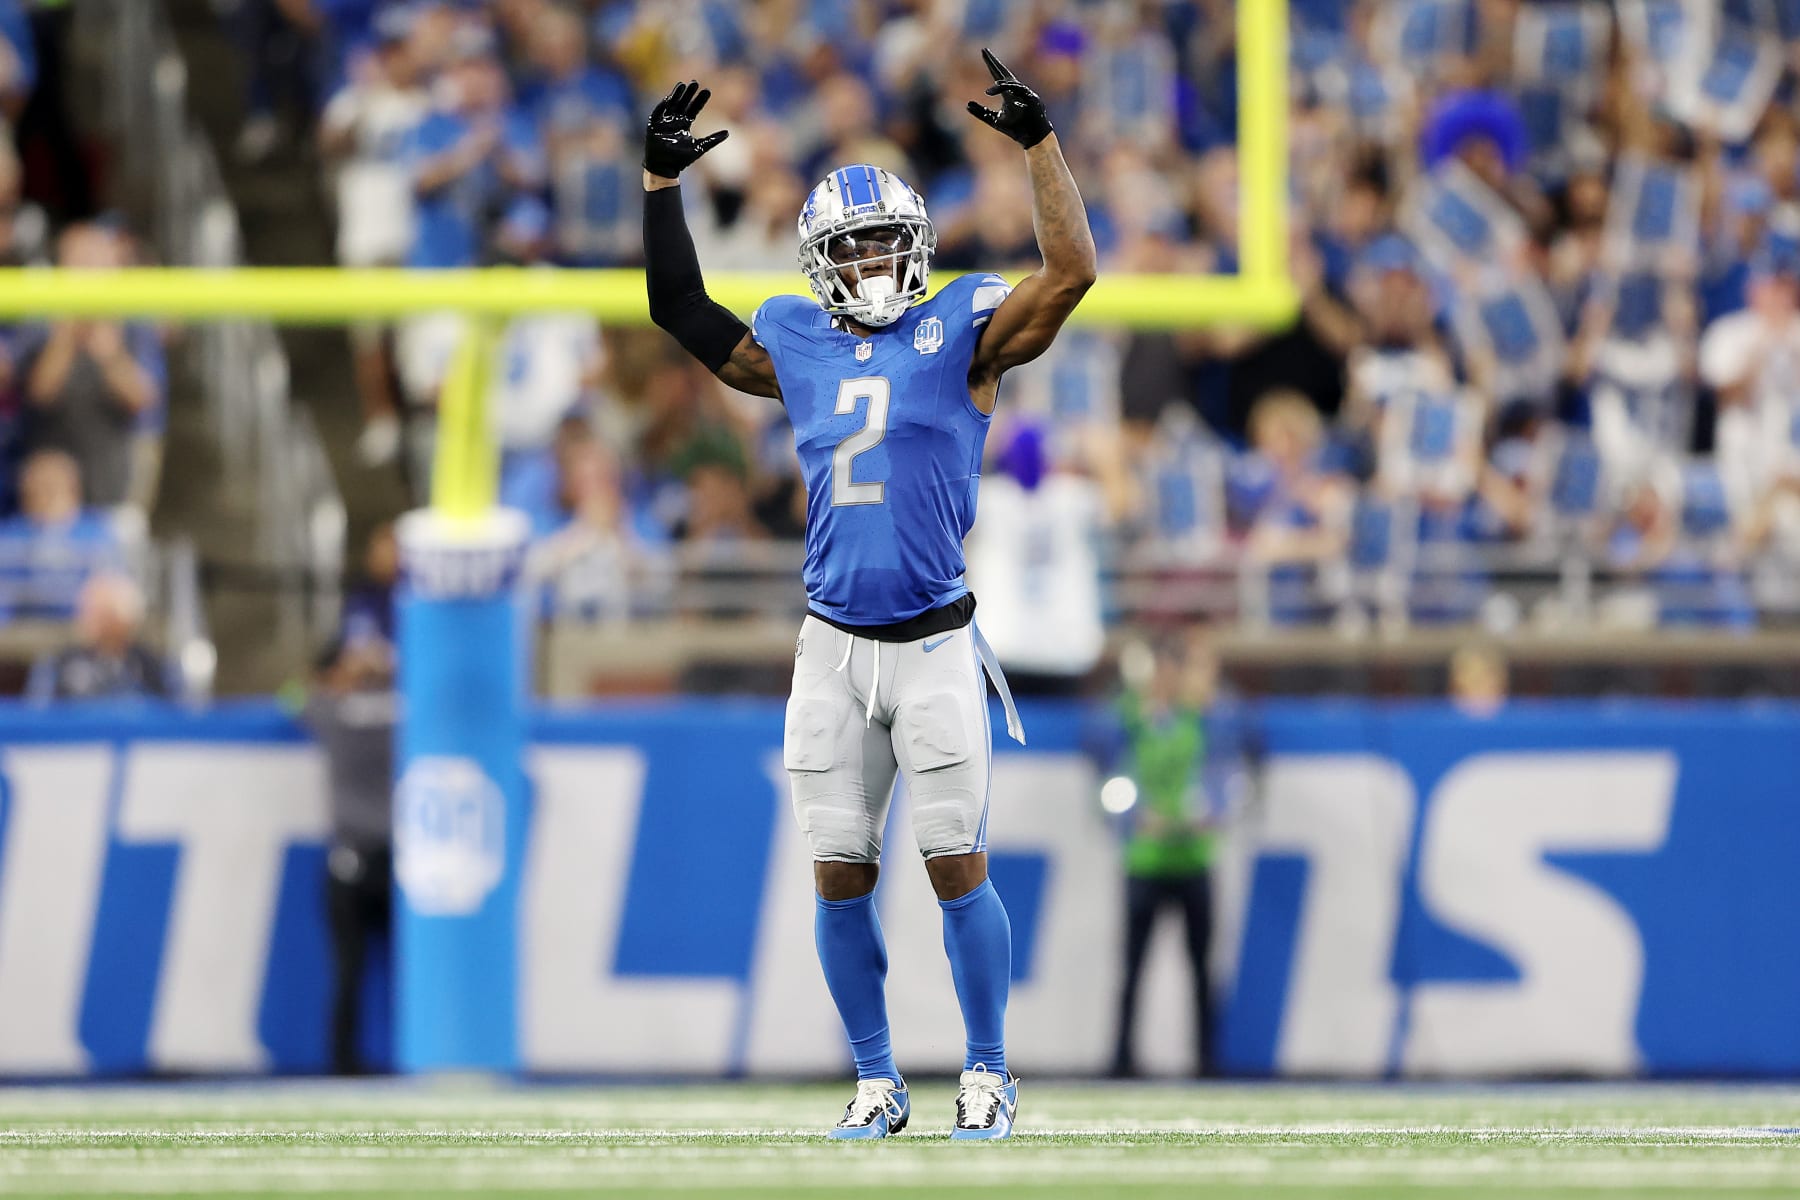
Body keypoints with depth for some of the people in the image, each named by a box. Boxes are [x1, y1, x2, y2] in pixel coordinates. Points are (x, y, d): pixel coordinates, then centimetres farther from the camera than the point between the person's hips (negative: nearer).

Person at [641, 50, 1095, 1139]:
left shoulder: (961, 333, 0)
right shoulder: (798, 347, 12)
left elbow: (1072, 271, -11)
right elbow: (681, 310, 23)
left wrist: (1039, 141, -15)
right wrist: (662, 179, 19)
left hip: (935, 647, -4)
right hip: (833, 648, 4)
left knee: (957, 870, -3)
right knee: (841, 877, 5)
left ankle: (989, 1075, 9)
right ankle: (878, 1081, 16)